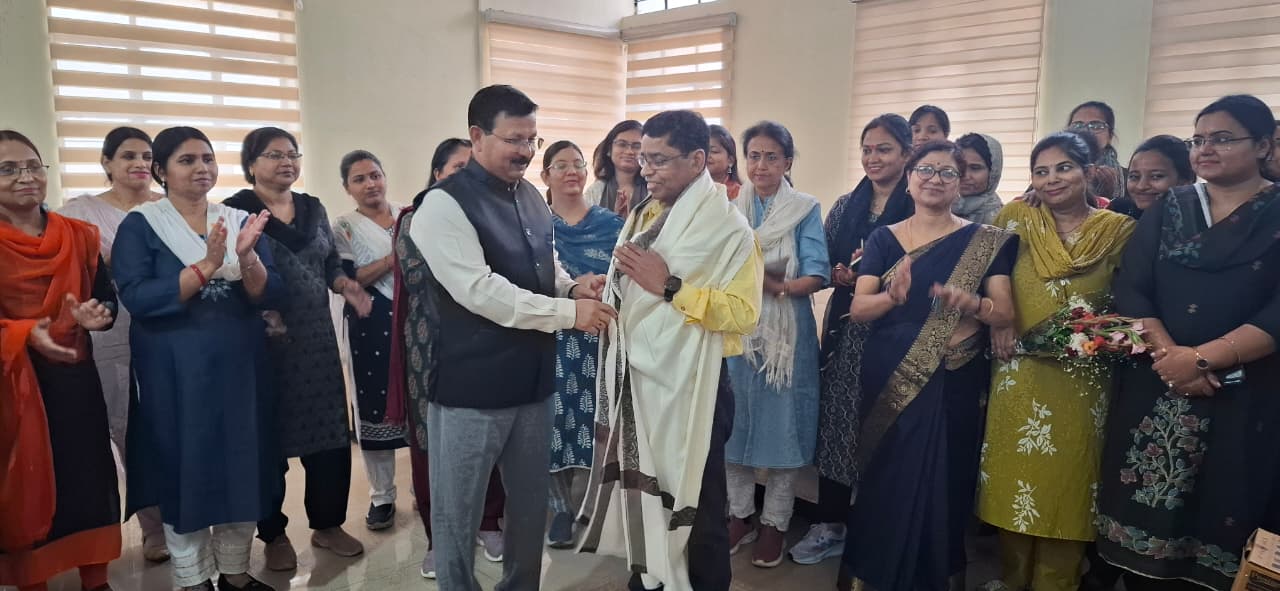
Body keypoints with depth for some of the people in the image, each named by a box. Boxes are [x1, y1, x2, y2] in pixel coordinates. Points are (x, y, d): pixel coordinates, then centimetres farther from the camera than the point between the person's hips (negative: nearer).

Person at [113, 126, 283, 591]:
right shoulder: (139, 225, -3)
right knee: (185, 470, 5)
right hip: (175, 374, -3)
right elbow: (137, 298, -17)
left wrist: (246, 256, -22)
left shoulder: (240, 220, 5)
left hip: (240, 367, 3)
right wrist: (206, 266, -26)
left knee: (241, 466, 10)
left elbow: (270, 294, -2)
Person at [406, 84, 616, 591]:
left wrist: (572, 287, -3)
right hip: (471, 388, -7)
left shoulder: (532, 198, 8)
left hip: (532, 381, 7)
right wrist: (568, 312, -22)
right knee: (458, 512, 10)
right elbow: (479, 291, -23)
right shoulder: (445, 205, -15)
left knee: (531, 505, 20)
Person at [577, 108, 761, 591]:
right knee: (640, 489, 17)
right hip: (635, 376, 7)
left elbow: (743, 313, -22)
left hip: (689, 383, -7)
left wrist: (670, 287, -23)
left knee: (694, 502, 6)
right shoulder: (644, 215, 12)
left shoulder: (727, 226, -12)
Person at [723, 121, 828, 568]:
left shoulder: (806, 209, -1)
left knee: (782, 422, 3)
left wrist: (777, 286, -27)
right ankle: (739, 515, 24)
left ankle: (775, 522, 17)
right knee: (734, 421, 8)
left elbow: (817, 276, -10)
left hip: (786, 332, -3)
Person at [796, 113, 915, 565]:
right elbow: (822, 267, 11)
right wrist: (840, 276, -9)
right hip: (844, 328, 4)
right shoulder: (845, 206, 11)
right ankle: (829, 526, 18)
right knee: (834, 423, 6)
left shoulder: (918, 209, -4)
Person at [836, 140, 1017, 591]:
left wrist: (970, 303, -26)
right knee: (883, 482, 7)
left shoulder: (985, 242, 1)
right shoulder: (883, 238, 5)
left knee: (939, 483, 4)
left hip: (951, 384, -1)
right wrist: (894, 296, -25)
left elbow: (1005, 313, -6)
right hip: (887, 380, 1)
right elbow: (858, 308, -4)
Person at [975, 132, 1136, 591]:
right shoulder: (1016, 217, 2)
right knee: (1014, 477, 8)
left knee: (1067, 478, 7)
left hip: (1084, 377, 0)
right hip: (1020, 373, 1)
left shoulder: (1119, 229, 1)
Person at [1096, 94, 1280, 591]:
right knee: (1145, 518, 4)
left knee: (1220, 522, 5)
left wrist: (1200, 359, -18)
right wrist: (1167, 354, -15)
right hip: (1153, 389, 2)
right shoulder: (1167, 209, 9)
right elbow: (1129, 290, -1)